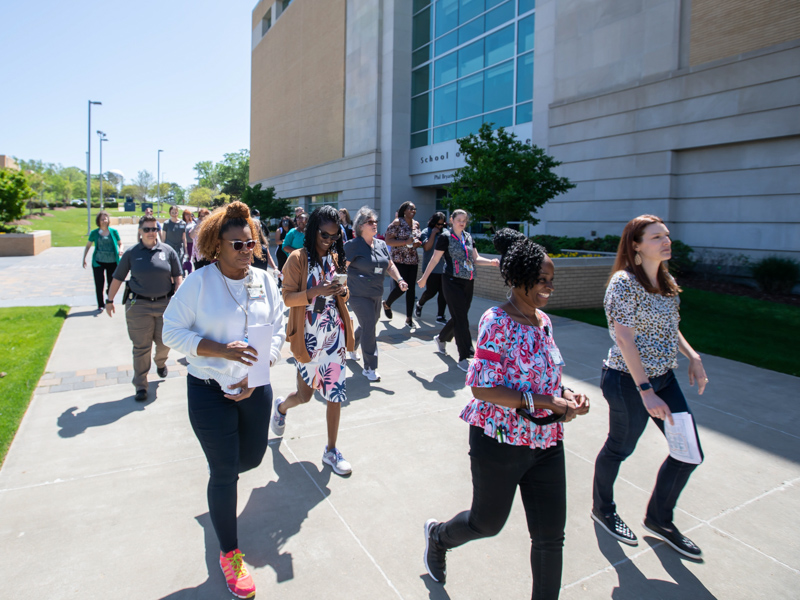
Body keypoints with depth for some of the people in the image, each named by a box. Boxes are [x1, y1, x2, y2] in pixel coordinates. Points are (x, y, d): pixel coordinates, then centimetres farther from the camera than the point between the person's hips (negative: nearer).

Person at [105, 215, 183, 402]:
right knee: (141, 346, 2)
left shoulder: (167, 251, 3)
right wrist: (109, 300, 10)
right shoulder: (131, 253, 2)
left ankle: (161, 362, 44)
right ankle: (140, 385, 13)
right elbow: (118, 278, 8)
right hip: (139, 305, -1)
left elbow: (177, 276, 6)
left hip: (165, 303, 1)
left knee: (164, 342, 9)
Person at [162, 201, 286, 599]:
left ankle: (220, 470, 57)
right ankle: (230, 555, 26)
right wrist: (221, 350, -23)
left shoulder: (264, 281, -1)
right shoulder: (199, 283, -12)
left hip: (255, 389, 4)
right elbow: (172, 331, -10)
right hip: (210, 392, -4)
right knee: (225, 474, 4)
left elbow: (278, 331, 2)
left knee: (252, 458, 18)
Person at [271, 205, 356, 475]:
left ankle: (331, 450, 20)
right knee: (305, 394, 7)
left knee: (336, 393, 4)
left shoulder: (335, 258, 10)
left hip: (334, 333, 4)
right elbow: (288, 298, -9)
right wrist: (315, 292, -24)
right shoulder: (298, 259, -7)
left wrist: (343, 291, -6)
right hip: (308, 335, -4)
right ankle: (281, 407, 45)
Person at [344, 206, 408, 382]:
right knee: (369, 329, -9)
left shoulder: (381, 245, 10)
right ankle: (369, 368, 2)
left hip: (376, 295, 7)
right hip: (359, 295, -7)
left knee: (367, 326, 19)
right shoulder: (353, 245, -11)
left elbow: (389, 265, 16)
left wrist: (399, 280, 3)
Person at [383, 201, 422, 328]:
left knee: (411, 288, 4)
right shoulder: (397, 223, -8)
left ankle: (409, 318, 12)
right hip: (399, 260, -6)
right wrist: (406, 242, -21)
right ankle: (387, 304, 22)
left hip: (413, 260, 6)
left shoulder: (416, 224, 11)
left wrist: (418, 243, 0)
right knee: (400, 287, -10)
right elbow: (388, 241, -14)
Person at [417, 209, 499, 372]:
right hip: (452, 282, -7)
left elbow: (476, 258, 14)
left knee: (459, 317, 14)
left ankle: (441, 338, 40)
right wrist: (424, 278, -2)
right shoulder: (445, 237, -6)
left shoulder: (468, 237, 12)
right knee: (461, 319, -7)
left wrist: (491, 261, -4)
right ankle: (463, 358, -1)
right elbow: (435, 259, -4)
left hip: (468, 282, 7)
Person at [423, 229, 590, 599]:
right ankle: (438, 535, 48)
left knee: (551, 535, 11)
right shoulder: (497, 322, -19)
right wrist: (545, 402, -24)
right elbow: (482, 388, -22)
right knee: (487, 523, 16)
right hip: (500, 440, -6)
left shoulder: (543, 321, 5)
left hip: (546, 442, 6)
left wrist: (566, 395, -4)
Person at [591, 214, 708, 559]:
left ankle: (659, 519, 33)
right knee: (620, 448, 11)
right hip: (629, 381, -8)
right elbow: (624, 340, -23)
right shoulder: (624, 282, -18)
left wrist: (692, 356, 3)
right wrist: (646, 392, -25)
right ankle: (602, 510, 38)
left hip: (664, 378, 8)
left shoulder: (666, 282, 7)